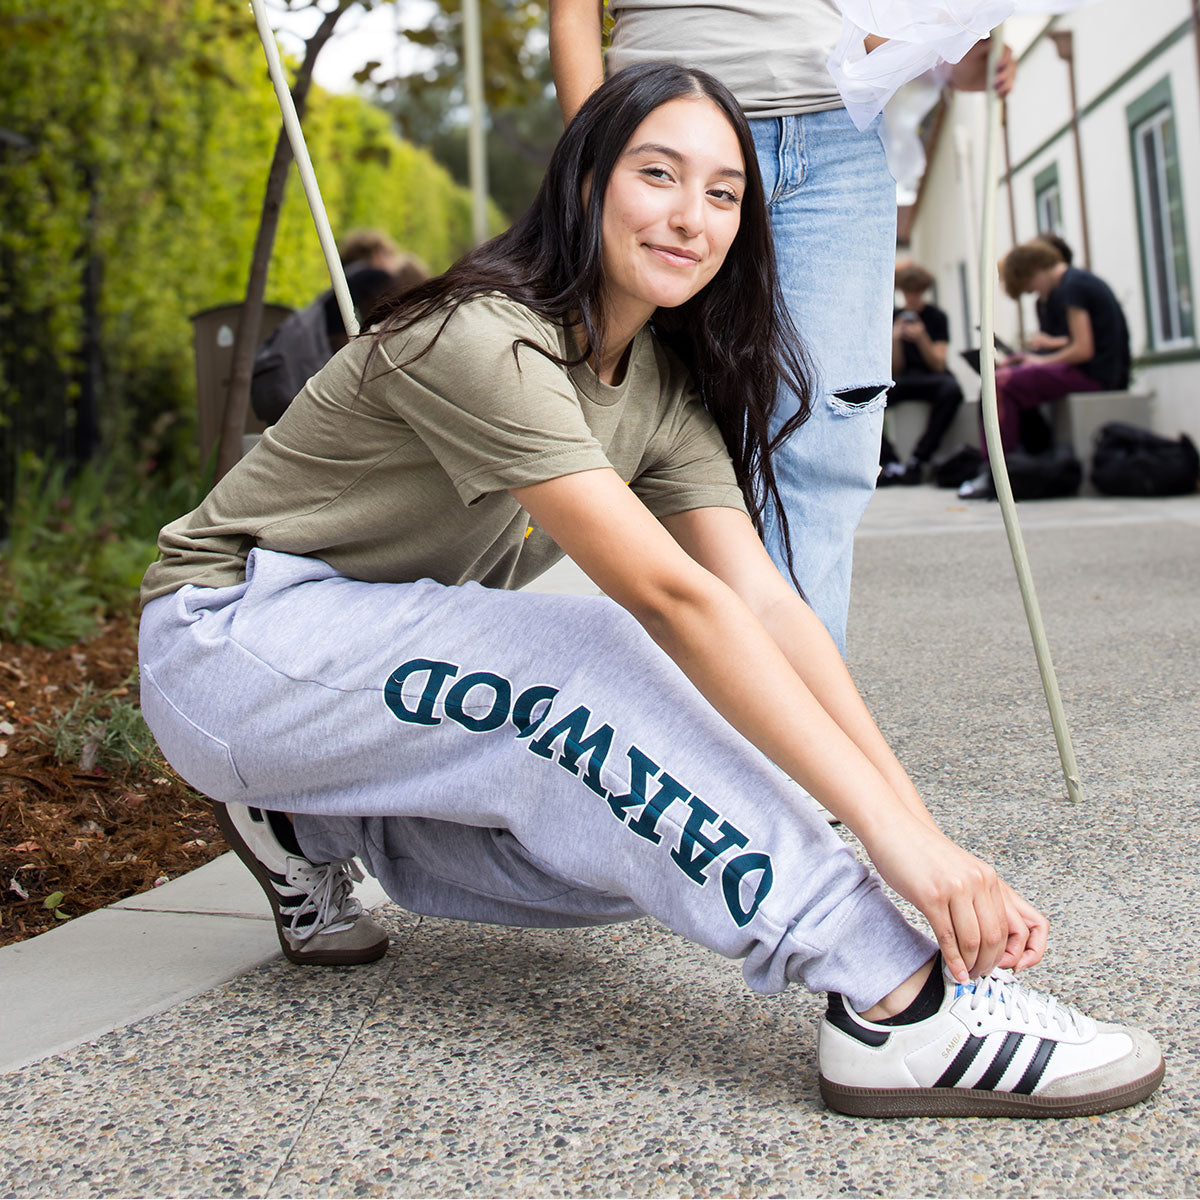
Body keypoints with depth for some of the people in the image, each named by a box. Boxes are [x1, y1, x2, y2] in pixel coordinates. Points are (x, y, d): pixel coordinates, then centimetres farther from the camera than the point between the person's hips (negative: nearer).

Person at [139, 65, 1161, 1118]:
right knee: (584, 649, -32)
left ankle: (325, 826, 6)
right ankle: (894, 1003, -34)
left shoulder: (663, 385, 0)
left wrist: (927, 832, -22)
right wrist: (888, 826, -38)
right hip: (232, 641, -8)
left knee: (645, 838, -8)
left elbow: (766, 603, -11)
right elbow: (670, 597, -35)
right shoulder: (483, 339, -26)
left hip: (389, 657, 8)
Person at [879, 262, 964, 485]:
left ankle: (919, 458, -34)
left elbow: (938, 365, -5)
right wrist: (895, 339, -9)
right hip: (904, 381, 3)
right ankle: (890, 463, -33)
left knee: (952, 390, -39)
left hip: (932, 378, -2)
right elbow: (895, 370, 8)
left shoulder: (937, 317, 4)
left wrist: (921, 338, -20)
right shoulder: (895, 318, 12)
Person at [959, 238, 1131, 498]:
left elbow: (1084, 349, -19)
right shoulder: (1079, 279, 19)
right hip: (1105, 372, 11)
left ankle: (994, 475, -13)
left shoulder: (1072, 286, -12)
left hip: (1095, 376, -11)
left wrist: (1043, 362, -5)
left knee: (1003, 384, -14)